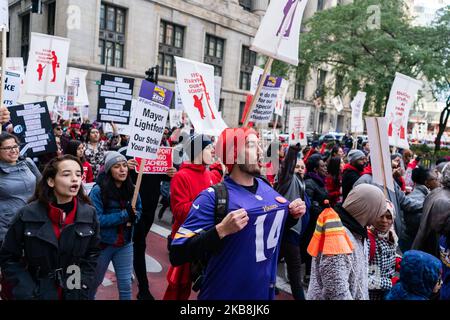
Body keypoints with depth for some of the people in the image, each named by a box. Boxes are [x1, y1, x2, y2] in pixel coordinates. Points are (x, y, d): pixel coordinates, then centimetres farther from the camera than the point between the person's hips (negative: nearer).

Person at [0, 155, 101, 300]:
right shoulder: (27, 215, -12)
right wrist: (27, 294, -12)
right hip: (39, 293, -1)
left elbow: (92, 254, 2)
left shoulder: (89, 214, -8)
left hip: (75, 294, 2)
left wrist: (82, 287, -7)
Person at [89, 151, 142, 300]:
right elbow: (96, 219, -22)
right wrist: (124, 215, -25)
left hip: (125, 244, 3)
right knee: (93, 282, 20)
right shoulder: (98, 190, -16)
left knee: (126, 285, 10)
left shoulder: (132, 189, -2)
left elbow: (138, 210, 11)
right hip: (102, 244, -3)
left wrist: (132, 219, -12)